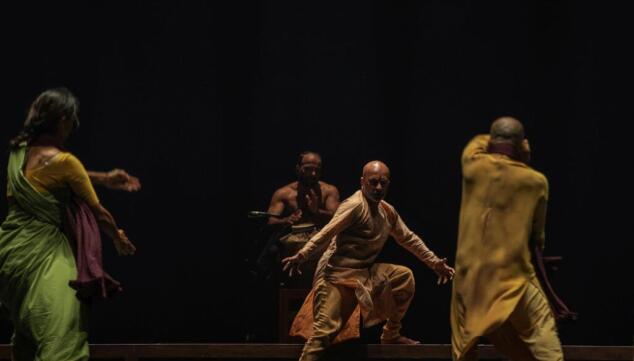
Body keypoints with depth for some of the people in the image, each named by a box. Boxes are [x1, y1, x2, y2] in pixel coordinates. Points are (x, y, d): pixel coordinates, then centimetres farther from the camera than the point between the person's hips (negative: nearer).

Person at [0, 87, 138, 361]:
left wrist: (105, 178, 22)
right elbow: (98, 213, -6)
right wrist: (119, 238, 12)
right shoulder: (63, 161, -17)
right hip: (41, 252, -8)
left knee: (26, 328, 24)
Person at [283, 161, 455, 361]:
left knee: (404, 276, 2)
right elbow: (326, 233, -25)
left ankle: (391, 335, 13)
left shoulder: (388, 212, 11)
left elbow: (409, 239, 24)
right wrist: (301, 256, -37)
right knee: (325, 329, -17)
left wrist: (435, 263, 24)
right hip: (337, 273, -8)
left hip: (365, 273, 8)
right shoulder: (355, 206, -15)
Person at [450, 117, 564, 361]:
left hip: (470, 272, 2)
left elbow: (478, 142, 24)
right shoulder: (535, 181, -2)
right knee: (542, 334, -2)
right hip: (512, 274, -2)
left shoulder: (474, 166, -2)